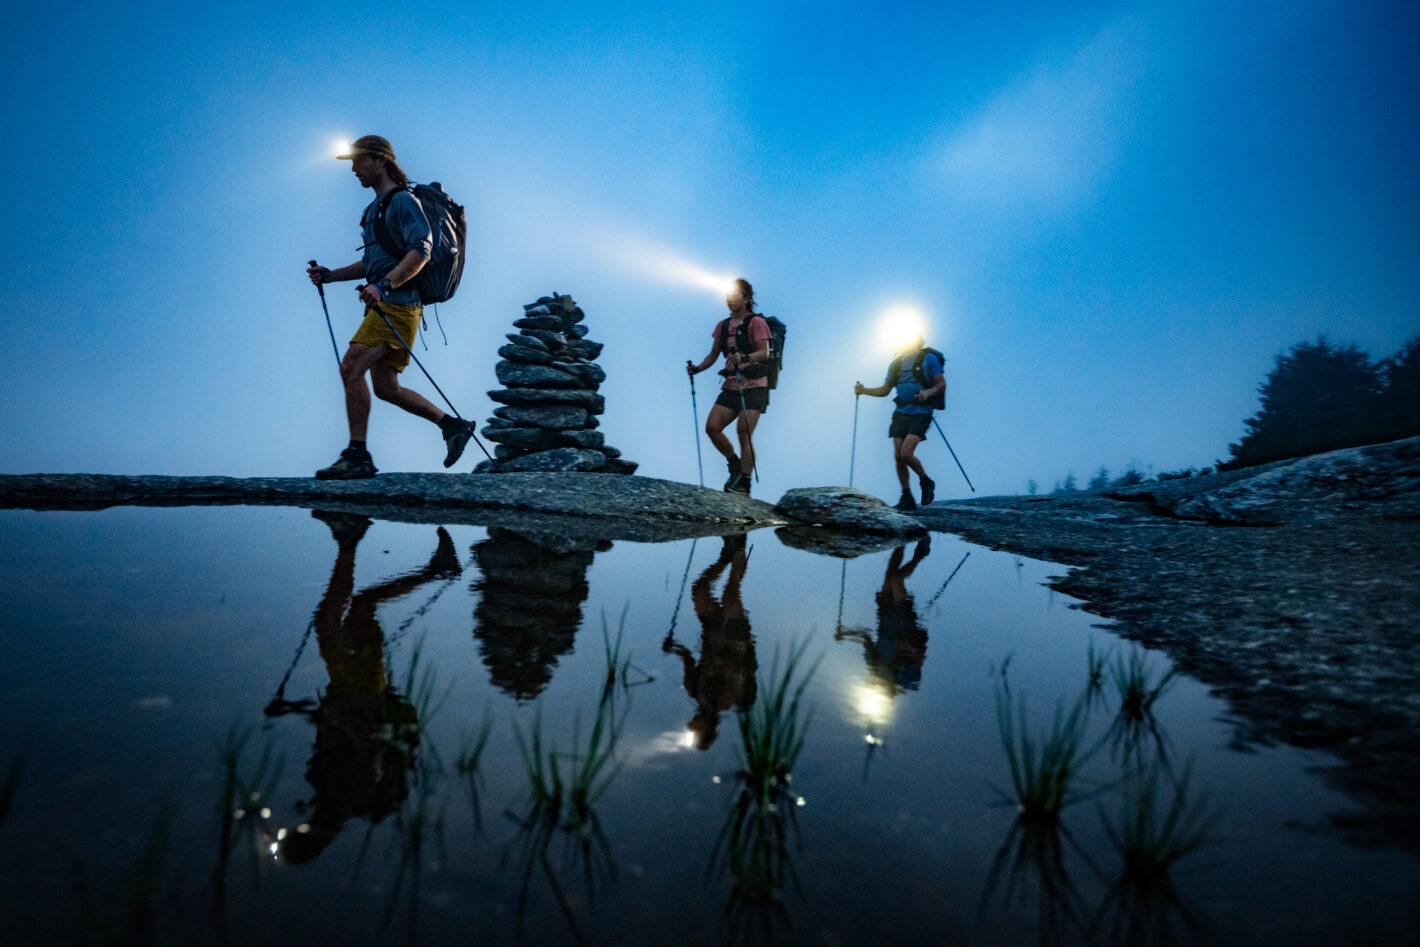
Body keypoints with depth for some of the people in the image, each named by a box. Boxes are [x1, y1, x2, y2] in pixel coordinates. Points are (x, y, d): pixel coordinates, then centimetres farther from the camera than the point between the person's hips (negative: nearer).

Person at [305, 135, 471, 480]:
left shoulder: (403, 200, -5)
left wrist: (383, 285, -30)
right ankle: (452, 426, 13)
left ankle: (357, 456, -15)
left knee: (350, 368, -17)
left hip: (397, 304, -10)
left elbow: (421, 251, -19)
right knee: (386, 388, 7)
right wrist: (330, 275, 21)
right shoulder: (375, 208, 25)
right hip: (383, 305, 10)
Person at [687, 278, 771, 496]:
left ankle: (744, 484, -6)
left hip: (754, 386, -6)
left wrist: (744, 358, -31)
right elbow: (713, 355, 16)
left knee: (744, 433, -11)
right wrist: (697, 368, -1)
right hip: (731, 386, 6)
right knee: (712, 427, -5)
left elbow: (764, 353, -13)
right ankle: (735, 465, 15)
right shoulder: (722, 326, 15)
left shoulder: (756, 322, -3)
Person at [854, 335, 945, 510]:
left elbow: (942, 384, -3)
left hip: (920, 413, -6)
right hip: (901, 412, 6)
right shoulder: (897, 362, 14)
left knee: (906, 453, -18)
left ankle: (926, 482, 10)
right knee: (898, 456, -1)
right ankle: (907, 499, 9)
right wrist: (864, 390, 3)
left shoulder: (928, 358, -3)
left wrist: (928, 392, -23)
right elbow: (884, 390, 18)